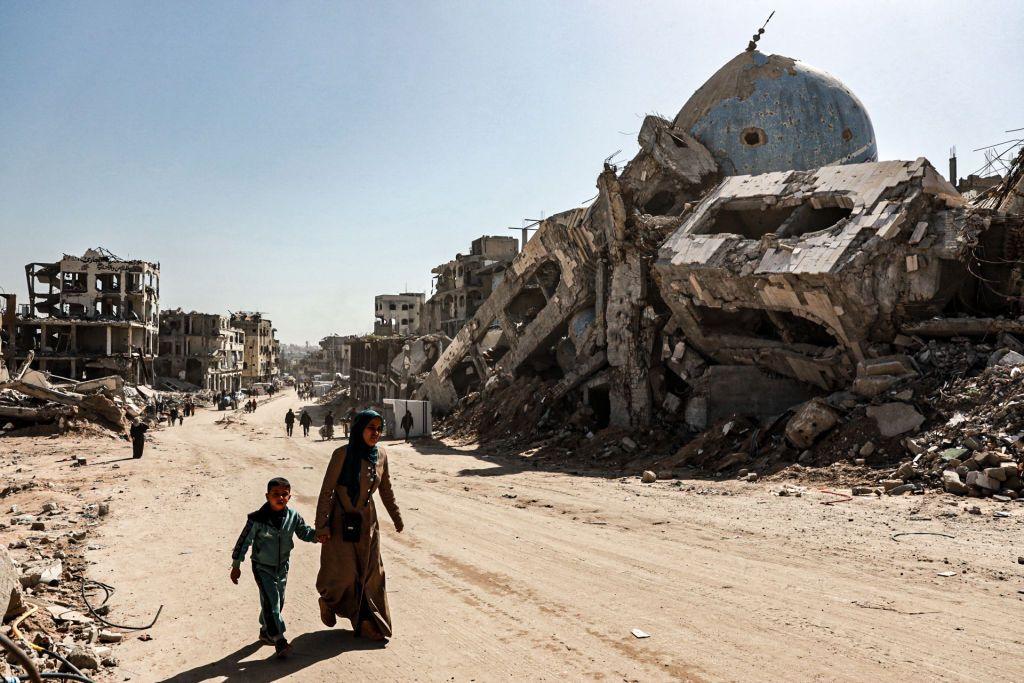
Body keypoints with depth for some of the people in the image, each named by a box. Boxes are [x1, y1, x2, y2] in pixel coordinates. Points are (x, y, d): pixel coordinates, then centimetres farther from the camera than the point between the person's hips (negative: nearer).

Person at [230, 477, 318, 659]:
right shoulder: (258, 519, -20)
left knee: (278, 601, 16)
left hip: (282, 567, 5)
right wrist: (236, 565, -7)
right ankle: (279, 639, -6)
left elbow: (305, 533, 6)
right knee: (271, 601, -13)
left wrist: (318, 535, -15)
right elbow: (244, 541, -11)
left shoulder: (293, 517, -9)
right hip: (262, 567, -5)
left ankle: (266, 632, 37)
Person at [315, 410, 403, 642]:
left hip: (368, 523, 5)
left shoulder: (381, 455, -1)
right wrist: (321, 526, -15)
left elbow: (386, 491, 12)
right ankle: (328, 600, 34)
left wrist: (397, 518, 18)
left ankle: (369, 624, 21)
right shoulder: (342, 454, -17)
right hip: (342, 523, -5)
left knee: (371, 574, 8)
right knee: (344, 573, 1)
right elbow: (326, 492, -13)